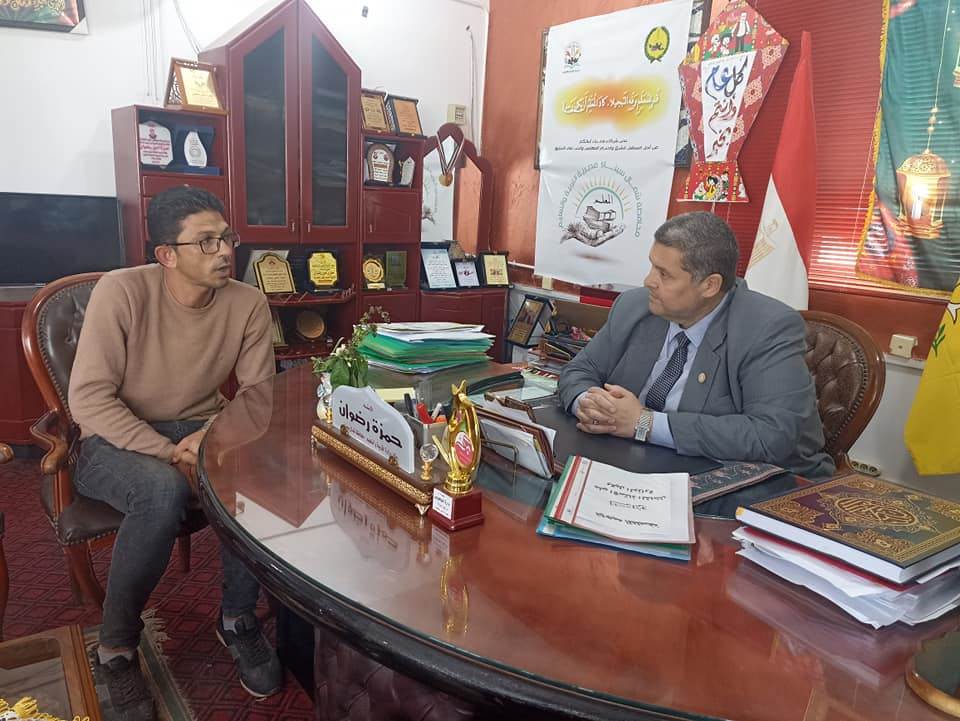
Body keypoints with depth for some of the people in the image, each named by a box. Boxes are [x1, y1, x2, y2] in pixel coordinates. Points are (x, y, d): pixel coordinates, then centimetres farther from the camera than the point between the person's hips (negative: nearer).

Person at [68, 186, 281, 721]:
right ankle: (116, 649, -10)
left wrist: (212, 436, -26)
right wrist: (171, 455, -27)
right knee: (166, 491, -36)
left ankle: (238, 618, -3)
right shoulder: (122, 290, -17)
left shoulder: (247, 303, -8)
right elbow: (89, 398, -19)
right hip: (115, 441, -3)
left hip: (202, 432, 3)